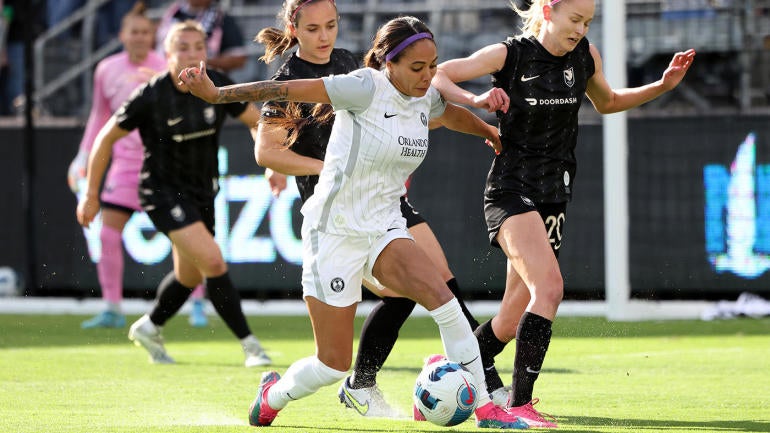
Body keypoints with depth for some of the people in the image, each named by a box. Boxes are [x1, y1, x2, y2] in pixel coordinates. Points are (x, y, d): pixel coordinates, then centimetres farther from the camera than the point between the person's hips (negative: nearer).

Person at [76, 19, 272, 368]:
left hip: (201, 192, 6)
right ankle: (250, 345, -12)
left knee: (189, 277, 17)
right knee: (213, 262, -20)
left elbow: (257, 122, 7)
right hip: (162, 192, -6)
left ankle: (148, 328, 43)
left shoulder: (217, 87, -7)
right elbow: (107, 138, -7)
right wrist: (90, 194, -5)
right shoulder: (150, 96, -18)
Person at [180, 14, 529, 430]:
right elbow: (290, 89, -22)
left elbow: (451, 113, 30)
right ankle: (273, 395, 30)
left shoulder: (425, 98, 4)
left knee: (444, 301, -21)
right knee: (333, 365, -2)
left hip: (384, 230, 6)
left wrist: (489, 131, 47)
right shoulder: (367, 88, -18)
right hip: (334, 234, -6)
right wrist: (217, 94, -27)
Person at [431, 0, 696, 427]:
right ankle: (520, 404, -23)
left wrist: (663, 85, 11)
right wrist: (476, 100, -26)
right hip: (510, 191, -6)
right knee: (549, 288, -26)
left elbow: (607, 102, 24)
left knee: (511, 321, 6)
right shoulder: (509, 55, -9)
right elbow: (435, 75, -9)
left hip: (552, 197, 6)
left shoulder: (585, 56, 6)